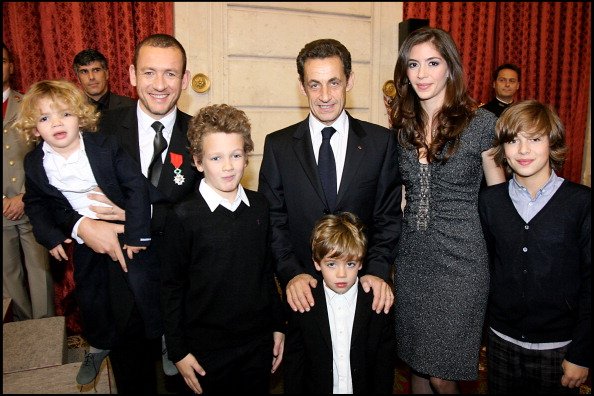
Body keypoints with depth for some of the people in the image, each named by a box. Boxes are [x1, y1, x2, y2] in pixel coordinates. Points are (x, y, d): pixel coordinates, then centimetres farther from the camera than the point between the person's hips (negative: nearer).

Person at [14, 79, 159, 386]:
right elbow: (35, 204, 8)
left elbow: (137, 185, -18)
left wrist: (136, 233, -20)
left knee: (140, 283, -1)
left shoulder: (105, 147, -20)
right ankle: (100, 345, 42)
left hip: (122, 226, -4)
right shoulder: (35, 163, -7)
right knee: (89, 292, 17)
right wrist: (50, 236, -6)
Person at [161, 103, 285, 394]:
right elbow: (172, 289, -7)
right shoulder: (183, 217, -13)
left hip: (259, 343, 4)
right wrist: (178, 351, -5)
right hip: (208, 350, -3)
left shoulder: (260, 206, -2)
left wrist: (278, 325, 9)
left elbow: (267, 271, 7)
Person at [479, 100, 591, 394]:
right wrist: (483, 335, 4)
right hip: (502, 341, 2)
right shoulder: (489, 201, -2)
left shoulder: (582, 202, -10)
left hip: (559, 347, -2)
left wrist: (581, 354, -7)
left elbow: (589, 282, -8)